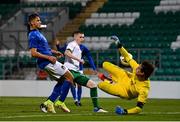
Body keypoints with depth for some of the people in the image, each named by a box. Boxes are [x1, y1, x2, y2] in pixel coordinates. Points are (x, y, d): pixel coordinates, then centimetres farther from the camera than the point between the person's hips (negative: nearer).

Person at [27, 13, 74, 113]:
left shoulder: (38, 33, 17)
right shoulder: (33, 35, -15)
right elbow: (33, 53, -22)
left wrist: (54, 52, 19)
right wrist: (49, 57, -23)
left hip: (48, 62, 10)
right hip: (47, 63, -10)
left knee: (62, 80, 16)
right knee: (70, 77, -8)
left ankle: (49, 103, 13)